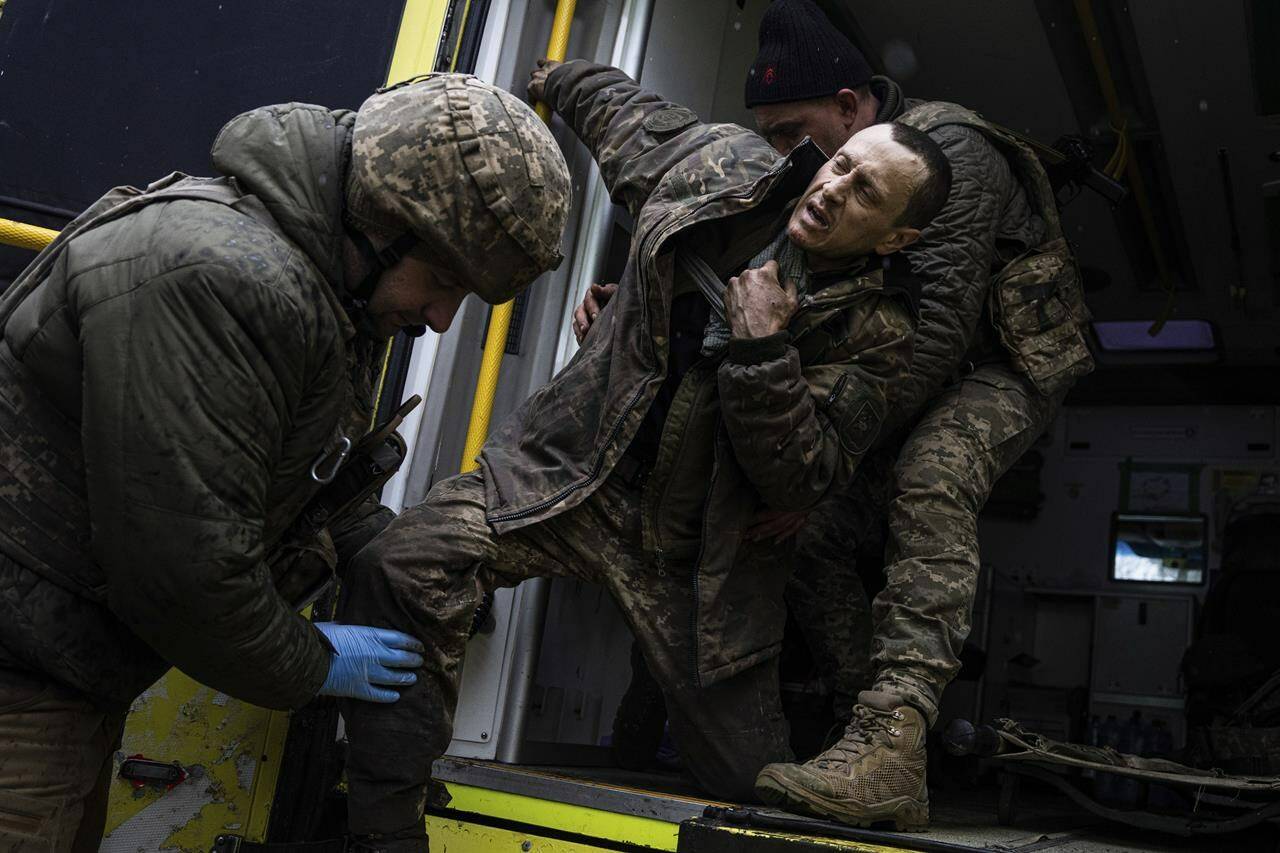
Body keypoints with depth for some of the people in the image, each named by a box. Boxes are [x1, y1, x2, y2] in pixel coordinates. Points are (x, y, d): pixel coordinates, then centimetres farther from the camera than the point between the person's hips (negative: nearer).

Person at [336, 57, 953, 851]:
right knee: (402, 565, -22)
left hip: (697, 548, -1)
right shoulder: (727, 165, -2)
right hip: (575, 469, 2)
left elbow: (803, 479, -14)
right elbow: (621, 104, 18)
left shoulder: (876, 331, -10)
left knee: (752, 778, 3)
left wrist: (762, 350, -26)